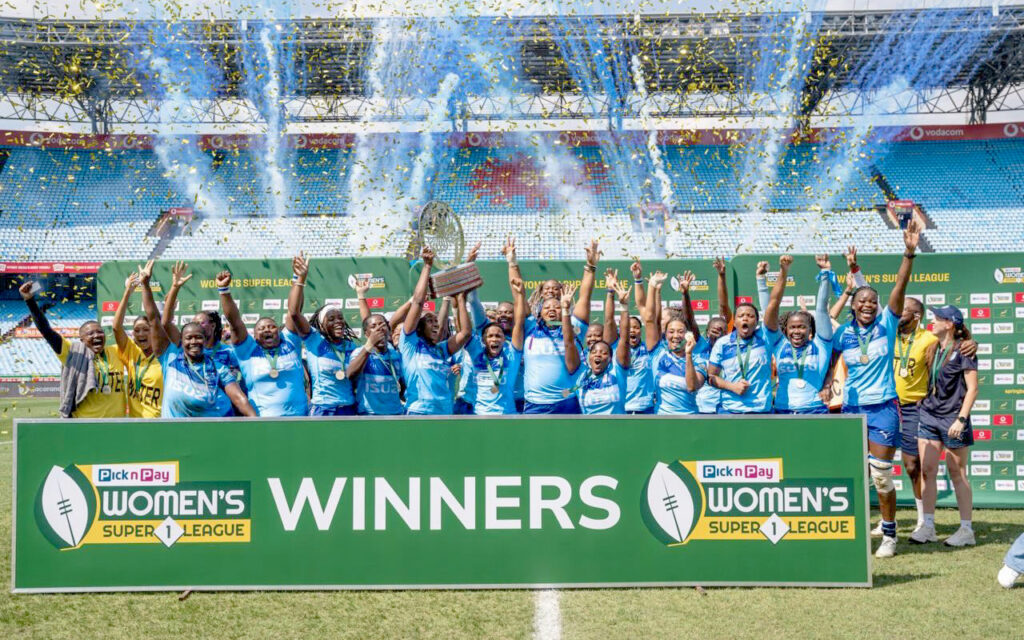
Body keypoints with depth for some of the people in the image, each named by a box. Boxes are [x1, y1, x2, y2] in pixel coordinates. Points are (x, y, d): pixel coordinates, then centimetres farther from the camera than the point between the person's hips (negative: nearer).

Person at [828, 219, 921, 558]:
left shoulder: (887, 324, -2)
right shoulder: (842, 333, 3)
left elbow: (900, 287, -13)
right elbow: (829, 362, 16)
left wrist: (910, 252, -24)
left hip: (883, 406, -2)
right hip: (852, 407, 2)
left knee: (881, 472, -2)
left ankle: (889, 533, 12)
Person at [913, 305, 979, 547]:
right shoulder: (934, 348, 11)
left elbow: (972, 389, -11)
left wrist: (961, 419, -17)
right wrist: (923, 403, 8)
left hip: (953, 419, -6)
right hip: (929, 416, 6)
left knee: (957, 474, 1)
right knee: (927, 471, 3)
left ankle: (966, 529, 10)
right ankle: (927, 526, 9)